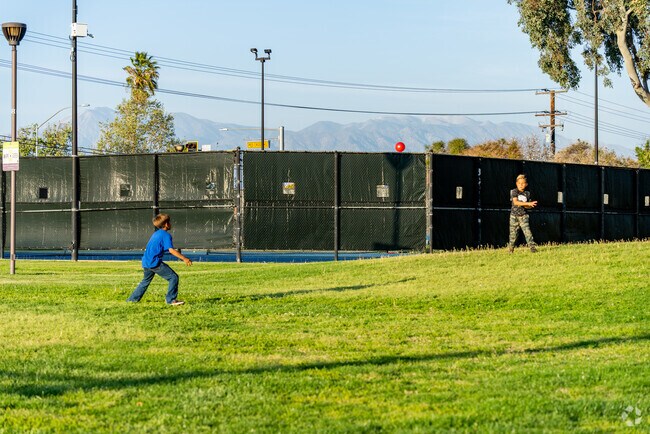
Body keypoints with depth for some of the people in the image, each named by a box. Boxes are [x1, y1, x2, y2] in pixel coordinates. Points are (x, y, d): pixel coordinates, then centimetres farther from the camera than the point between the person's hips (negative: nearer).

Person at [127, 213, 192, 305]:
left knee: (146, 280, 29)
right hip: (155, 262, -9)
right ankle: (171, 299, -11)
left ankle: (133, 298, 35)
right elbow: (171, 250, -20)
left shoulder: (156, 233, 18)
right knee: (173, 277, -7)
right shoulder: (166, 235, -9)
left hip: (146, 262, 9)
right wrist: (184, 258, -25)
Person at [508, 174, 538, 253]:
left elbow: (529, 206, 8)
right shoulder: (514, 192, -4)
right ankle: (510, 248, 18)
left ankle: (532, 247, -14)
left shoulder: (527, 193, 6)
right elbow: (515, 202, -19)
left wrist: (521, 204, -14)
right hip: (514, 215, -1)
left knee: (527, 231, -12)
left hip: (523, 216, 1)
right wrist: (527, 203, -25)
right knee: (513, 233, 4)